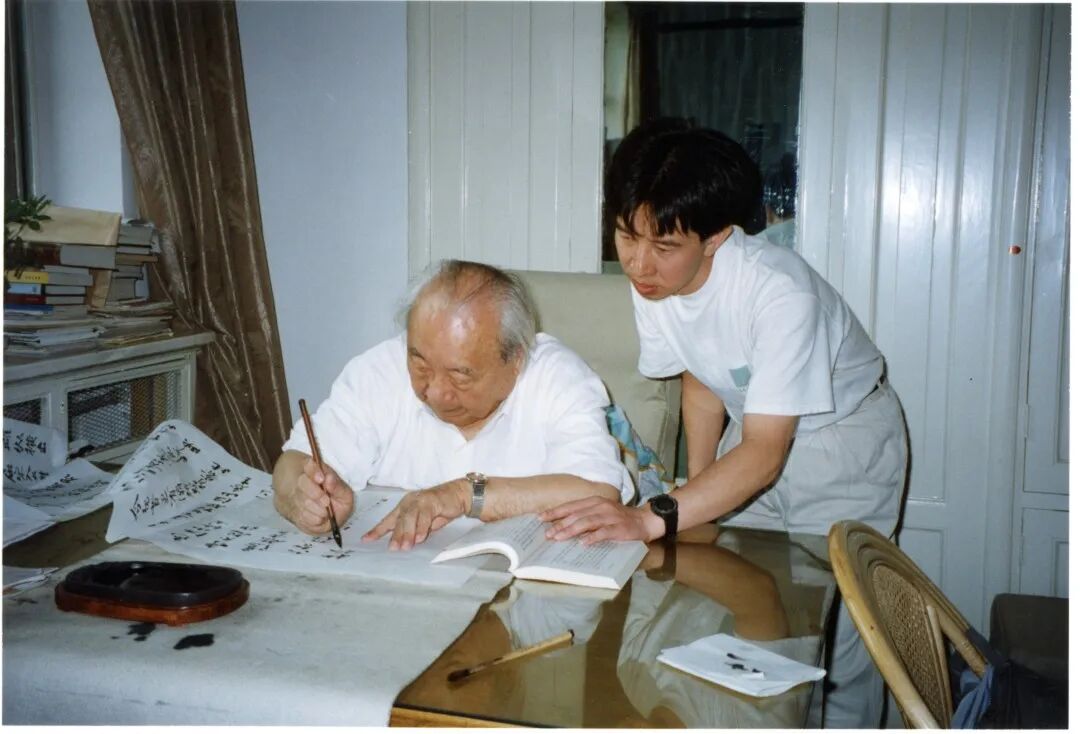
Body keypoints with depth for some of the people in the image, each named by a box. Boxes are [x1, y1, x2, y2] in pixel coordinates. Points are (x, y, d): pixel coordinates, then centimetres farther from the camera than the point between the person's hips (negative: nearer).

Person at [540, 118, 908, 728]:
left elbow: (764, 452, -34)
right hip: (754, 429, 6)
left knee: (834, 636, -7)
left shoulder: (778, 290, -35)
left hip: (842, 436, -5)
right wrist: (697, 488, -4)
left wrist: (654, 518, -44)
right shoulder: (649, 282, -15)